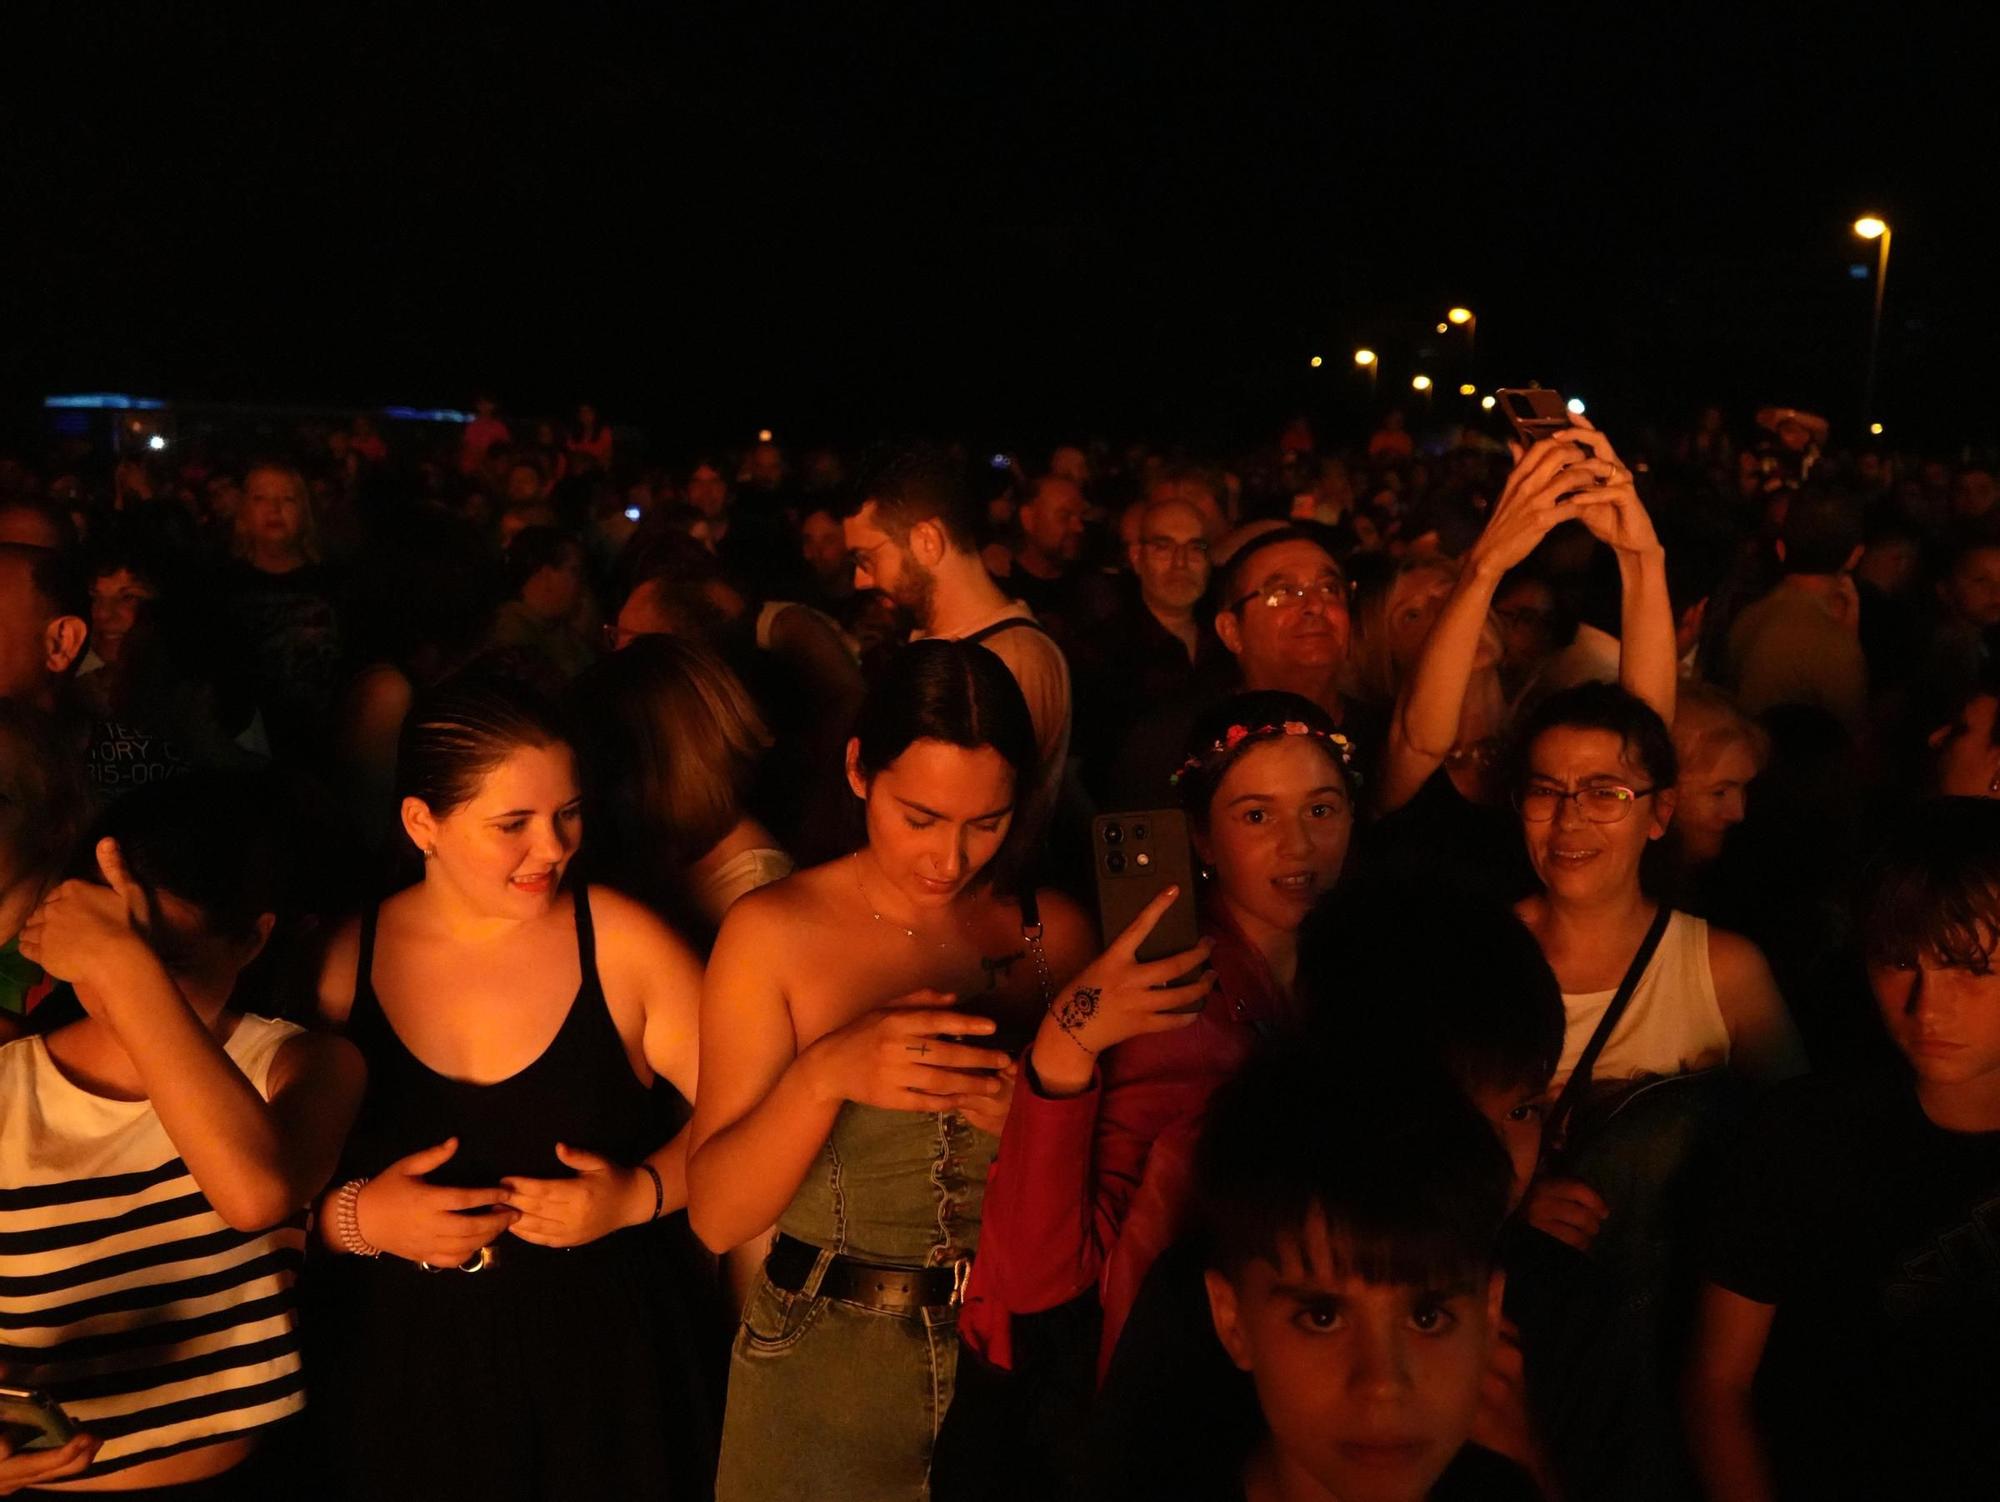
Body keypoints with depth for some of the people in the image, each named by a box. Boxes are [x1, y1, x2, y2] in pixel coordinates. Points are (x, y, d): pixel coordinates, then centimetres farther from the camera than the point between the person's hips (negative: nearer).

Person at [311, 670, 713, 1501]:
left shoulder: (622, 942, -8)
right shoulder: (343, 962, -4)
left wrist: (639, 1193, -17)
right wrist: (353, 1218, -16)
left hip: (600, 1363, -1)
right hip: (397, 1371, 1)